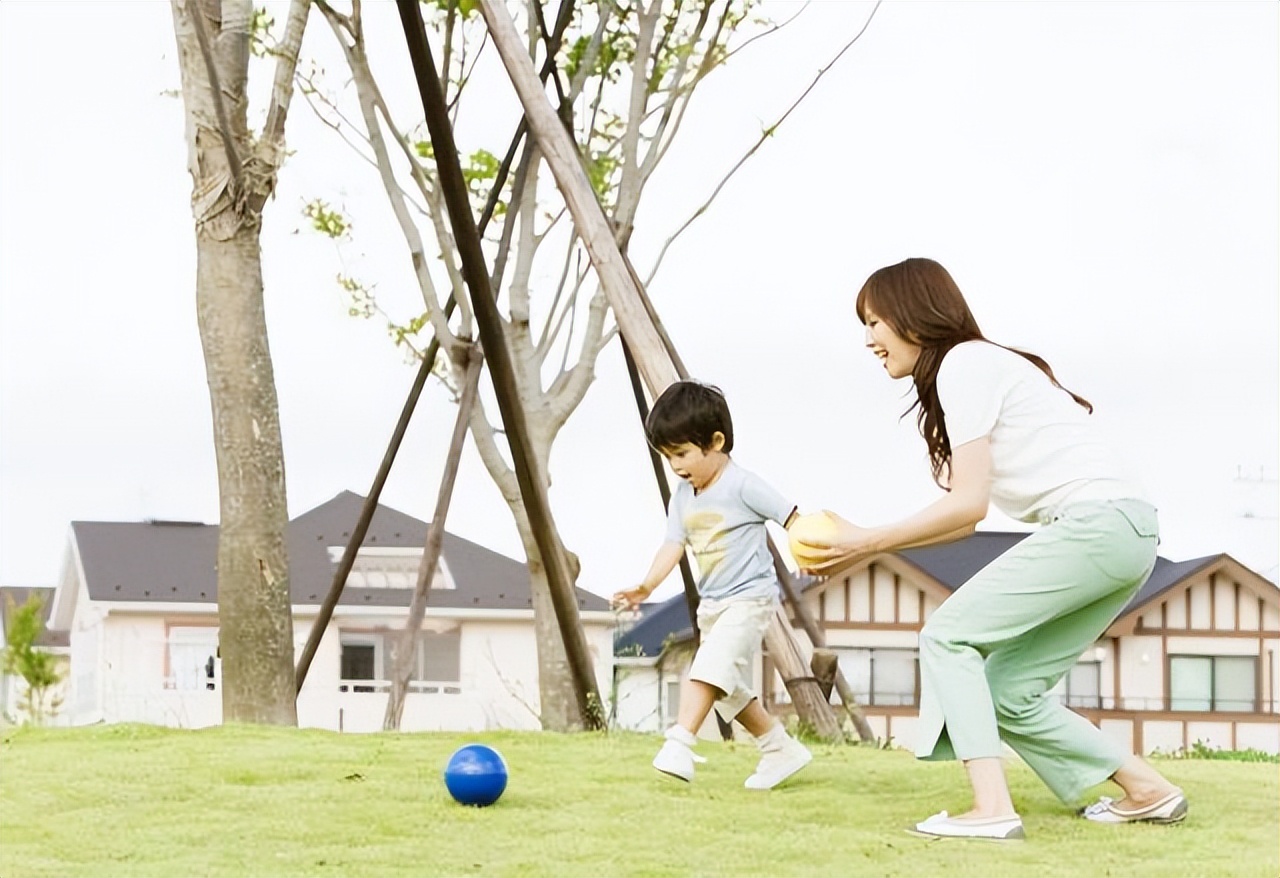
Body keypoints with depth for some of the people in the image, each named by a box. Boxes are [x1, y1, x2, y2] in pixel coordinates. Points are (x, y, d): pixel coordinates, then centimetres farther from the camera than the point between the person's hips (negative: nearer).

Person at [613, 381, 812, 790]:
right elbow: (673, 545, 1)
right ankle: (781, 749, 28)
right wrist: (646, 586, -15)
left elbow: (793, 520, -15)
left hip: (749, 599, -9)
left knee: (710, 667, -25)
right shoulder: (683, 498, 7)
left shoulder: (743, 486, -15)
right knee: (729, 688, 15)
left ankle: (679, 744, -32)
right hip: (711, 604, 9)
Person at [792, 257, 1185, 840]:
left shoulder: (964, 364, -6)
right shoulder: (979, 365, 23)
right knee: (1007, 693, 9)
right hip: (1129, 535, 9)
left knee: (948, 635, -8)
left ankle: (992, 808, -17)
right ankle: (1148, 792, 14)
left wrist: (867, 542, -6)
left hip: (1095, 521, -9)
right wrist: (860, 543, 12)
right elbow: (965, 517, 19)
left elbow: (968, 504, -12)